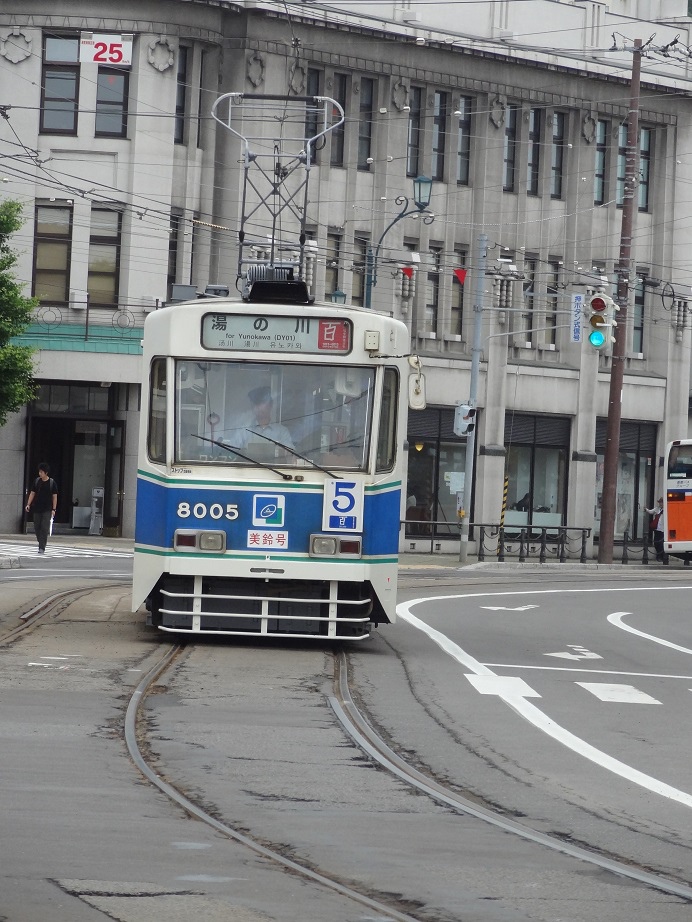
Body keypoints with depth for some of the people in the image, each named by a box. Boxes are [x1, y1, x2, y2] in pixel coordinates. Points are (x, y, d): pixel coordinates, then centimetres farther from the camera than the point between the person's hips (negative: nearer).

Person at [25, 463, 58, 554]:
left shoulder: (51, 482, -3)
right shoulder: (37, 481, 5)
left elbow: (54, 496, -2)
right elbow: (32, 493, 10)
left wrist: (54, 509, -7)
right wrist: (28, 504, 1)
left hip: (47, 510, -4)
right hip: (37, 509, 4)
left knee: (44, 529, -9)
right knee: (37, 527, 7)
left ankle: (42, 548, -10)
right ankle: (41, 543, 28)